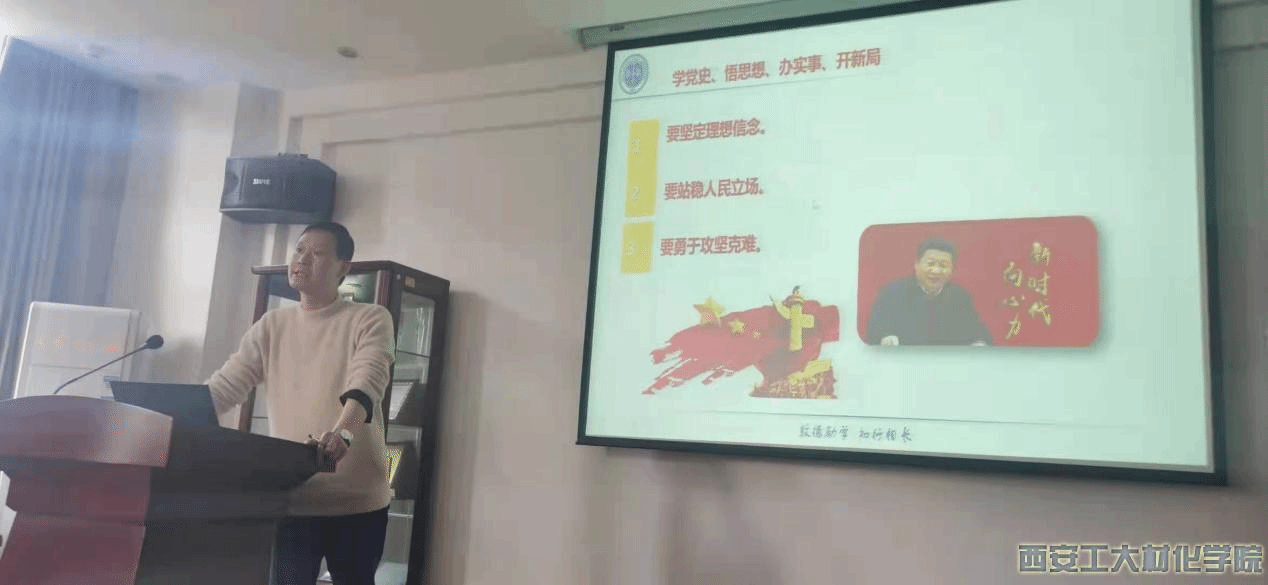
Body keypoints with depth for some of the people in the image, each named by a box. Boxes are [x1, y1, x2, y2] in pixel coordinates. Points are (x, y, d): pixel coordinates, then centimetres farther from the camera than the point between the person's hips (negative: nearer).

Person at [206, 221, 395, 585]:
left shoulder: (370, 320, -3)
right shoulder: (272, 326, 10)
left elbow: (367, 383, -21)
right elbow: (223, 387, 6)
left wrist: (343, 432, -40)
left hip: (356, 498, -3)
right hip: (291, 496, 3)